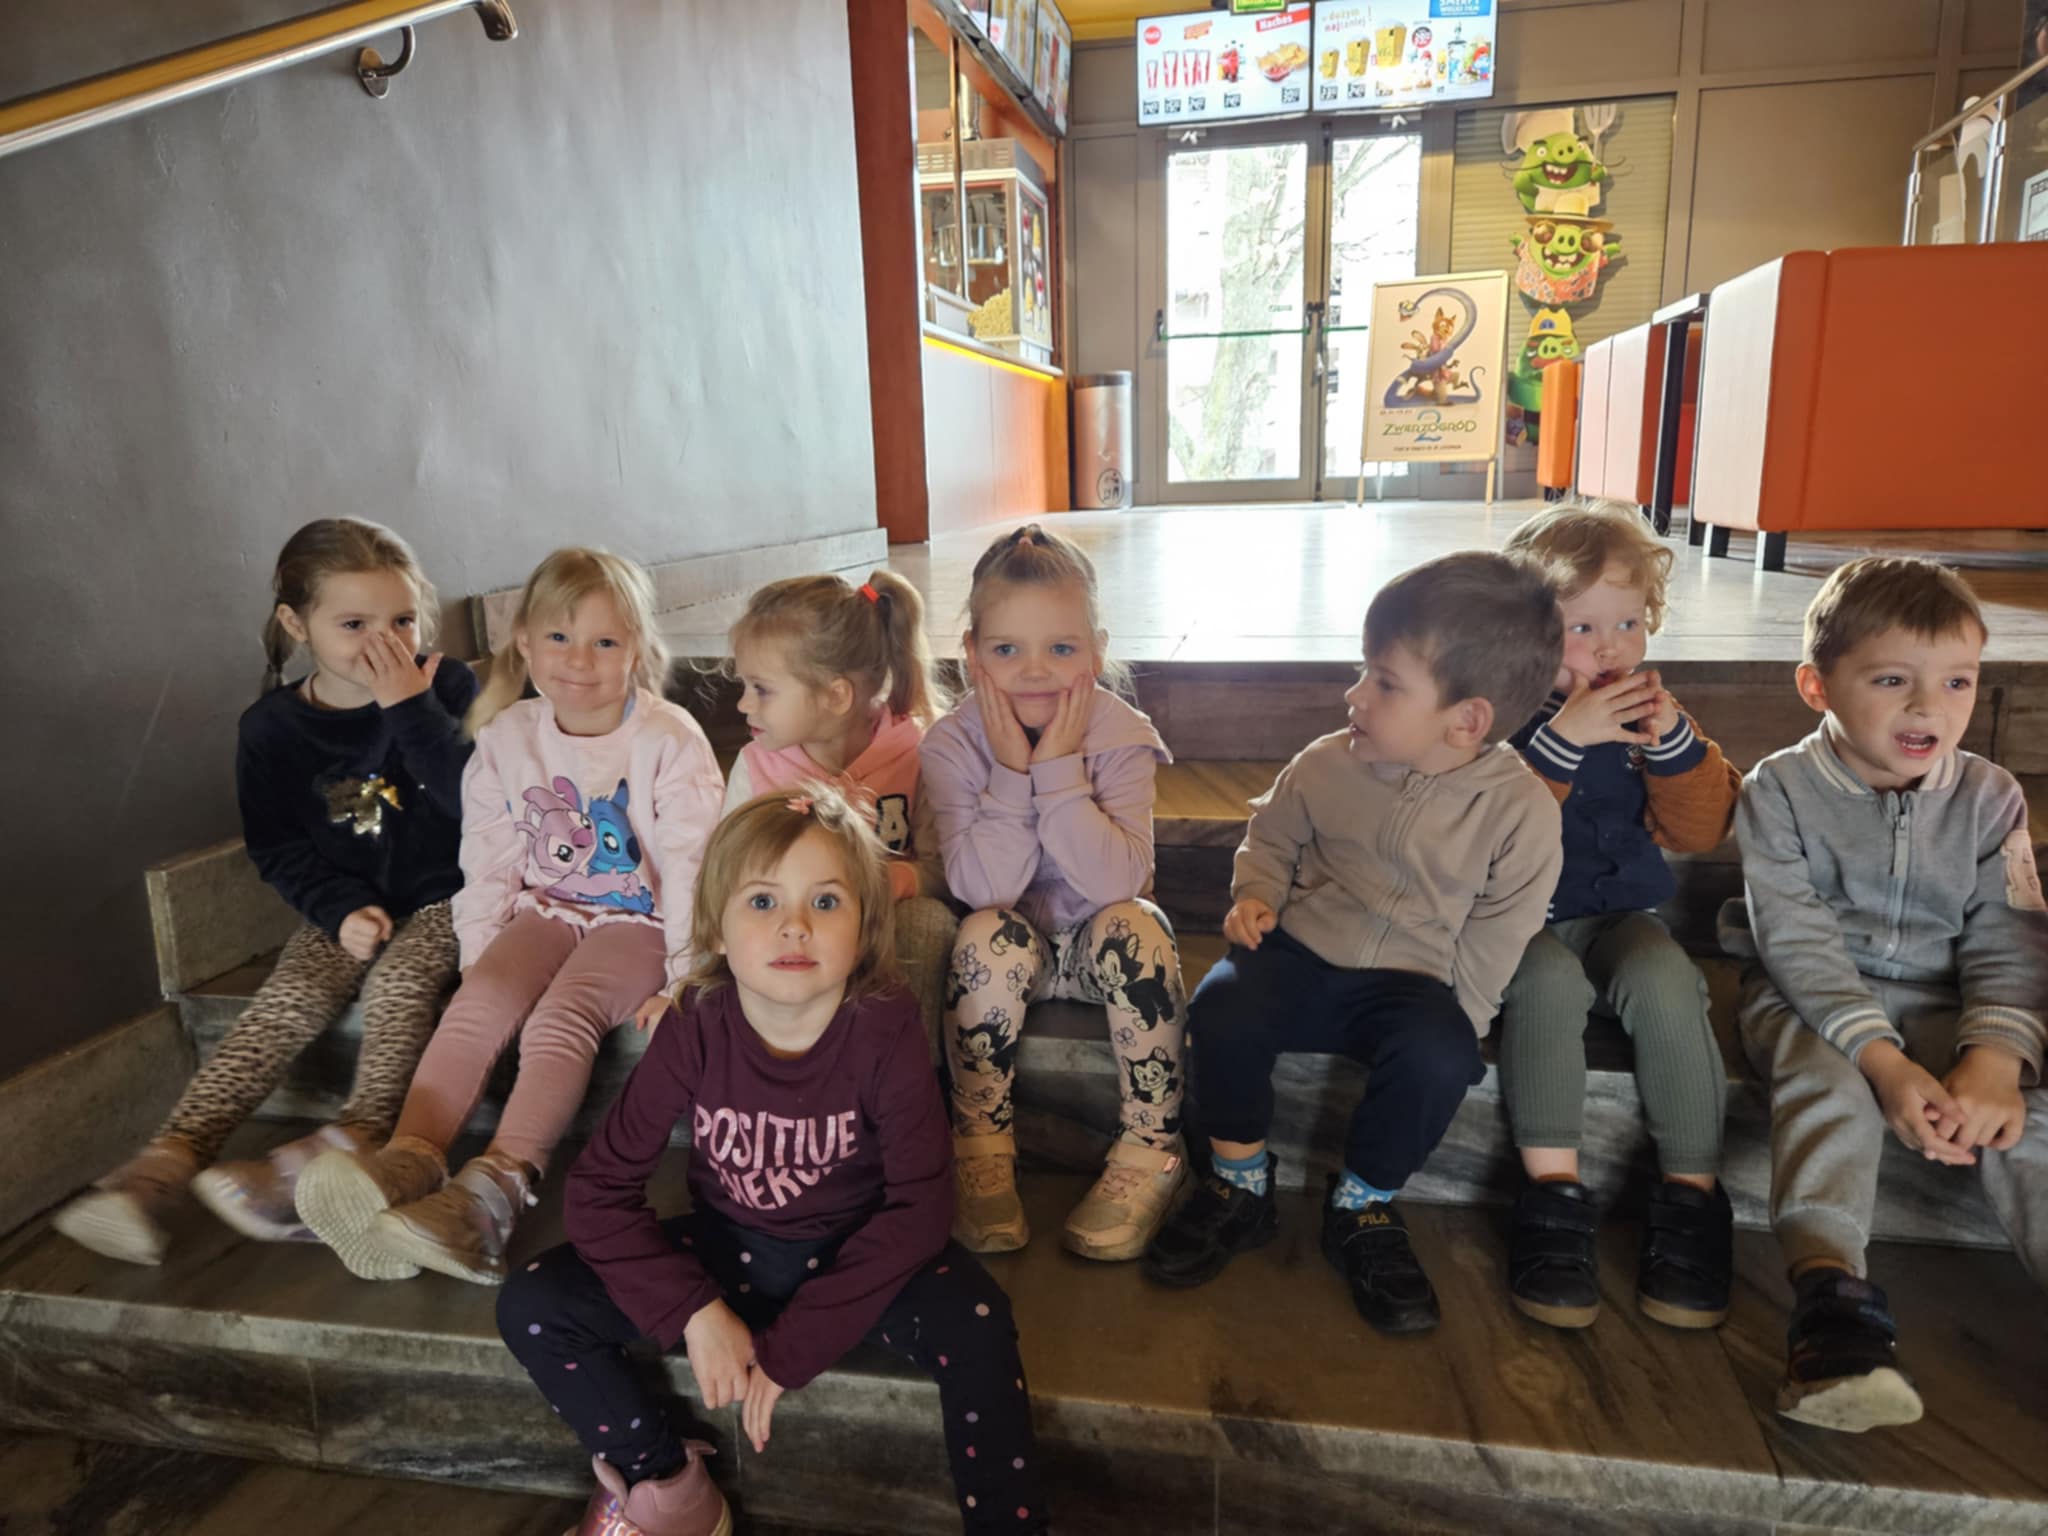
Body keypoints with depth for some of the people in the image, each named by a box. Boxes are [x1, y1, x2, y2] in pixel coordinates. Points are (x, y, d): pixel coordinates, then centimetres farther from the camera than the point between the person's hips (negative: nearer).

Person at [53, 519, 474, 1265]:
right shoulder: (272, 729, 0)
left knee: (399, 980, -30)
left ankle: (354, 1137, -34)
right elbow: (278, 848, 4)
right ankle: (162, 1163, -26)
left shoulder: (445, 686, -7)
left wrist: (411, 708, -24)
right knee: (287, 1001, -20)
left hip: (442, 897, -2)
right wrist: (341, 909, -13)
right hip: (343, 907, 2)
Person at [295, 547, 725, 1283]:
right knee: (478, 1002, -22)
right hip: (546, 909, 5)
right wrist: (480, 955, 0)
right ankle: (410, 1157, -29)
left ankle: (500, 1181, -36)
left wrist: (685, 979, -17)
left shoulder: (669, 741, -11)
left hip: (637, 919, -4)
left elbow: (692, 866, -13)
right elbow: (488, 863, 8)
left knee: (560, 1017, -28)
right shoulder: (507, 739, 4)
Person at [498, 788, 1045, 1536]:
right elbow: (599, 1187, -12)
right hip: (726, 1249, 3)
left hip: (850, 1255, -3)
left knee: (974, 1323, -32)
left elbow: (920, 1203, -21)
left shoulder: (886, 1030, -23)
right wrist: (691, 1310, -22)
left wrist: (795, 1344, -21)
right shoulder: (695, 1029, -18)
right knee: (531, 1306, -13)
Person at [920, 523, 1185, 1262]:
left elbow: (1118, 881, -27)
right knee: (988, 935, -31)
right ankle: (981, 1148, -13)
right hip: (1014, 946, 0)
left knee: (1136, 925, -30)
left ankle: (1150, 1150, -15)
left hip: (1099, 944, 0)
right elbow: (983, 888, -24)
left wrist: (1060, 771, -30)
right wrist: (1011, 774, -30)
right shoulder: (953, 743, -14)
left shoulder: (1120, 736, -15)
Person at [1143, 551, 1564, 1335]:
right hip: (1303, 949, 2)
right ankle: (1239, 1184, 0)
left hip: (1410, 983, -1)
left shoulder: (1522, 810, -11)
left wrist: (1450, 1021, -11)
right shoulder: (1327, 764, -5)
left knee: (1438, 1055, -33)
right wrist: (1255, 894, -5)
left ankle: (1363, 1206, -2)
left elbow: (1495, 939, -4)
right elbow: (1272, 833, 13)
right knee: (1223, 1008, -27)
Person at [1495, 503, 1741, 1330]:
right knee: (1550, 982, -34)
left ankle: (1692, 1191, -15)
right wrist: (1562, 738, -30)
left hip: (1621, 913, 4)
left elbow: (1702, 831, 1)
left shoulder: (1649, 710, 7)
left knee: (1667, 983, -28)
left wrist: (1674, 742, -16)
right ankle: (1552, 1191, -25)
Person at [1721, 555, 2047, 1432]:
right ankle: (1832, 1297, -40)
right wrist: (1886, 1062, -27)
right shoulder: (1780, 789, -10)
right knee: (1829, 1081, -32)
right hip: (1806, 1000, -3)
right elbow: (1797, 941, -16)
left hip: (1941, 1008, 4)